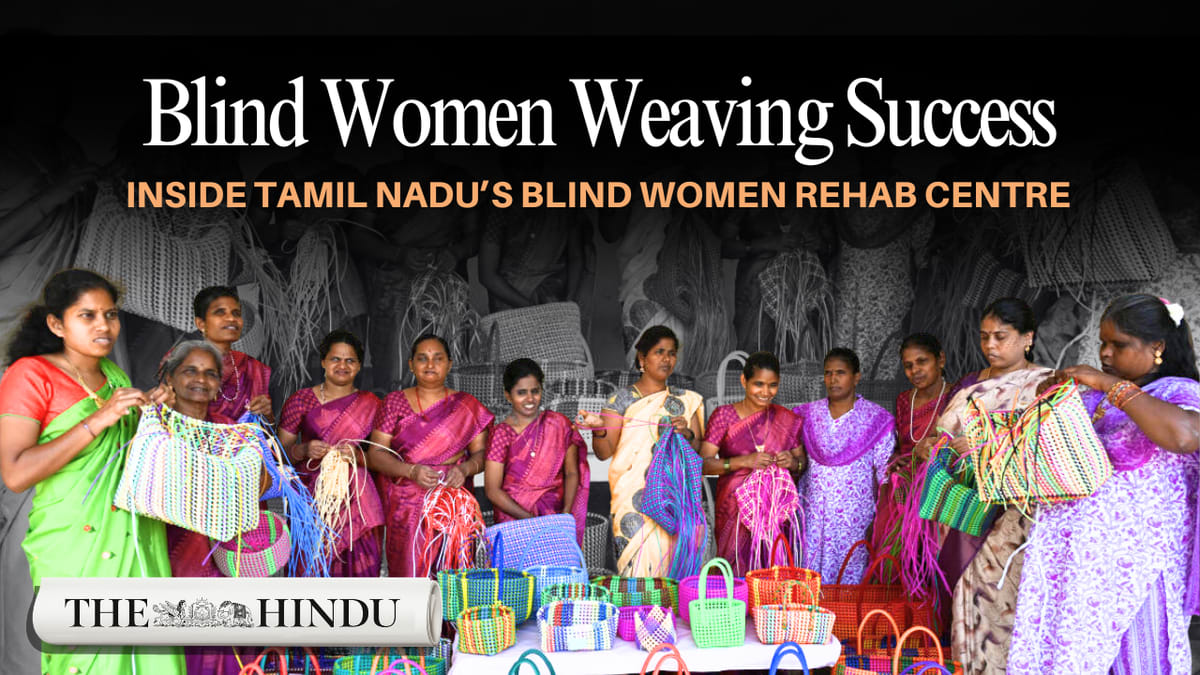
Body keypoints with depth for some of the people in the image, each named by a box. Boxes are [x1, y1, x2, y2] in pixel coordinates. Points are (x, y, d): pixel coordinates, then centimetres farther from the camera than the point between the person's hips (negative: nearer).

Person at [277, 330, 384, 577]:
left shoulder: (371, 404, 10)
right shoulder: (301, 400, 7)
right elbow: (280, 450, 7)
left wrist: (357, 454, -11)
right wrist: (304, 450, -12)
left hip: (356, 500, 1)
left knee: (358, 566, -8)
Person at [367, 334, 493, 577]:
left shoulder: (467, 406, 8)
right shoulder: (394, 402, 8)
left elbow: (481, 453, 7)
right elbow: (375, 454, 2)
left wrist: (465, 468, -14)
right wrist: (411, 471, -15)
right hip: (405, 507, 0)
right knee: (409, 569, -5)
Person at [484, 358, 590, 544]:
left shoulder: (558, 424, 7)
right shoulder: (501, 433, -1)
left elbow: (572, 473, 8)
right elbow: (493, 490, -4)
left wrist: (566, 513, -7)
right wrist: (530, 519, -14)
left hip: (555, 514, 2)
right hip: (514, 519, -1)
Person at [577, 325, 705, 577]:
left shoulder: (687, 401, 13)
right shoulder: (622, 400, 3)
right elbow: (604, 452, -4)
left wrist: (687, 434, -9)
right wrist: (598, 428, -24)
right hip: (633, 501, -2)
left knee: (670, 569, -1)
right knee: (637, 570, -9)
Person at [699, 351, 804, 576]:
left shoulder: (788, 420, 6)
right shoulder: (724, 415, -2)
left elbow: (803, 462, 14)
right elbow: (704, 464, -6)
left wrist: (793, 462, -9)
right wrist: (744, 461, -18)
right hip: (735, 511, -2)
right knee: (736, 574, -3)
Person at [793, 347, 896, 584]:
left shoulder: (876, 418, -2)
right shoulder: (808, 414, 8)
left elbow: (885, 472, -2)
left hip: (855, 512, -3)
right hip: (815, 511, 3)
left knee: (851, 576, 1)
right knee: (813, 578, 3)